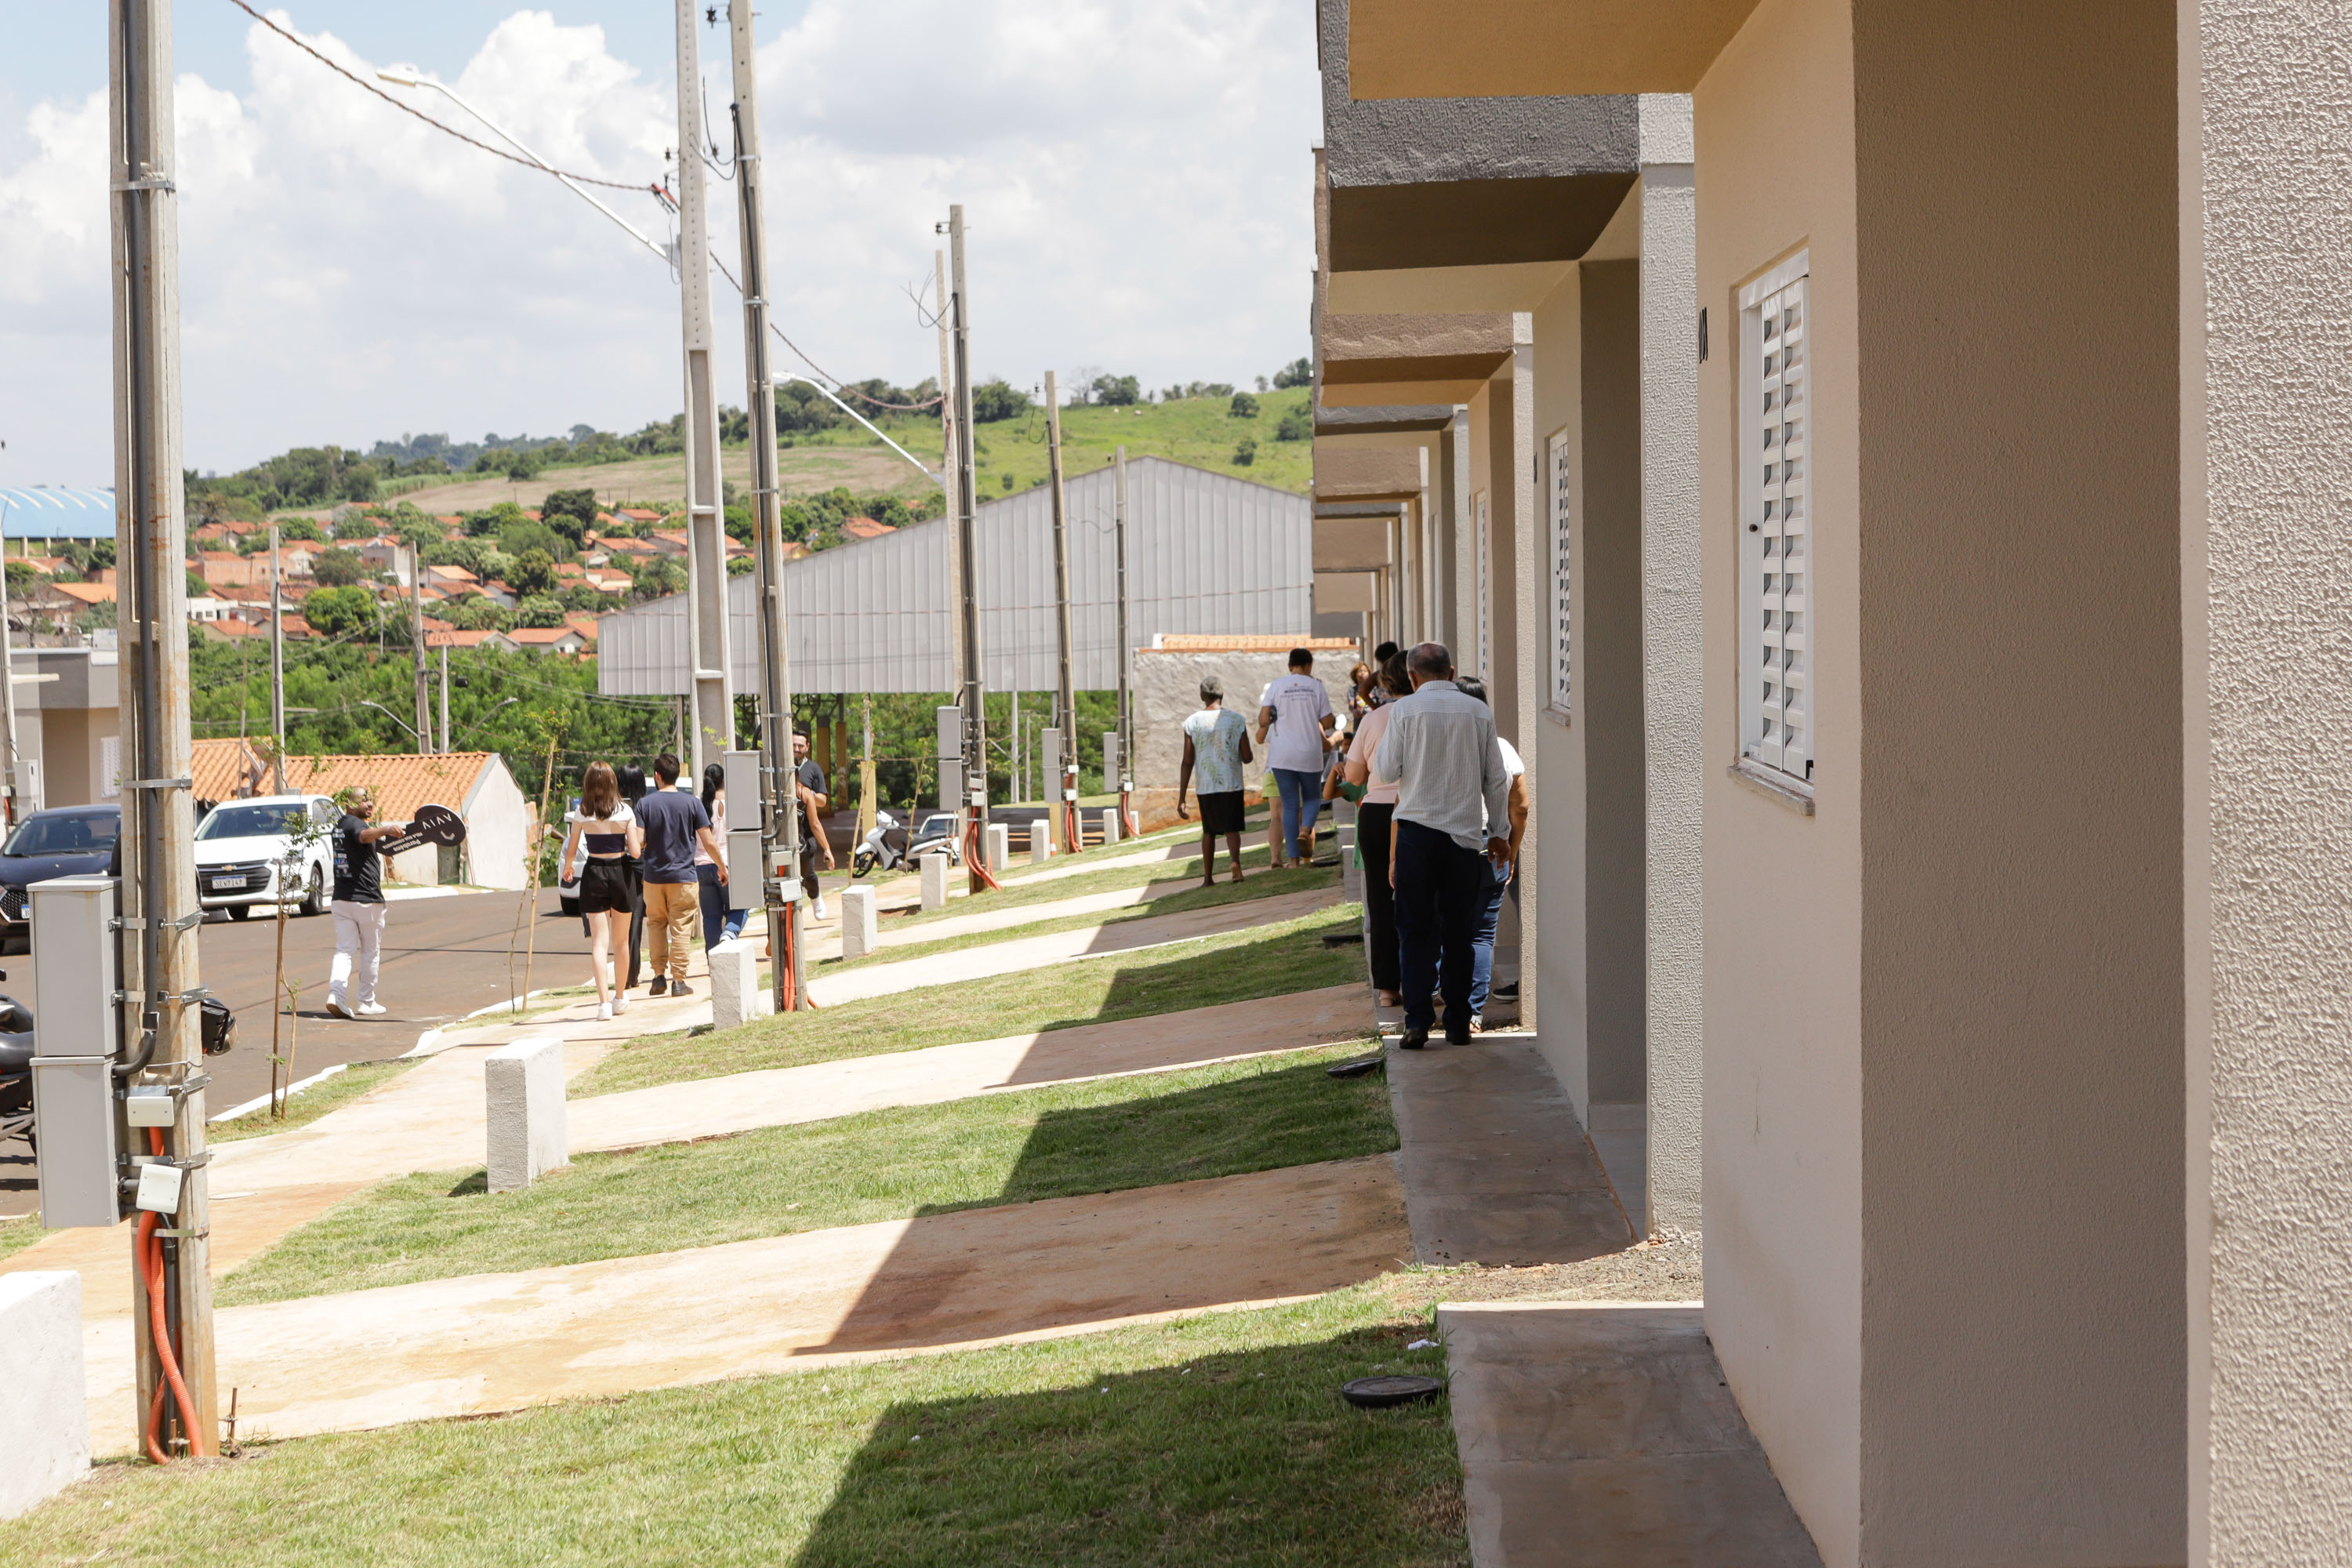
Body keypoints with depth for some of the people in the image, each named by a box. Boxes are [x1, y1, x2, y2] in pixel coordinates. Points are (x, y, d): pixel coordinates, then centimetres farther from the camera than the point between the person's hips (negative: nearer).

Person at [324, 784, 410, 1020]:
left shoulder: (339, 826, 15)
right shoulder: (354, 824, -13)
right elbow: (365, 835, -39)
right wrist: (386, 829, -57)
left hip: (341, 899, 7)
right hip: (367, 899, -7)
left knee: (344, 950, 1)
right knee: (370, 952, 7)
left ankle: (336, 993, -19)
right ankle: (366, 1002, 14)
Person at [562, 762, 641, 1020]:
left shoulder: (582, 814, -3)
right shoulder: (625, 812, -5)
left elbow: (571, 852, 3)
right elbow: (635, 851, -9)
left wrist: (567, 870, 24)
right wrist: (641, 842, 14)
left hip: (593, 873, -1)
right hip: (620, 872, 1)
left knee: (599, 941, -2)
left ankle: (604, 1001, -14)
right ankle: (620, 998, 28)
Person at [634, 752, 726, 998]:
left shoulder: (645, 804, -4)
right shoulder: (691, 803, -4)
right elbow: (709, 842, -4)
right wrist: (722, 866, 10)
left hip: (654, 876, 1)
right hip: (683, 876, -1)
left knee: (656, 924, 16)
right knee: (681, 929, 3)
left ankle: (659, 976, 11)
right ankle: (678, 980, 1)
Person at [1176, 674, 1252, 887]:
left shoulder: (1192, 723, -1)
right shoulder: (1237, 720, -2)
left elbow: (1187, 763, -3)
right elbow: (1247, 757, -1)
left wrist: (1181, 798, -1)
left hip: (1205, 787, 1)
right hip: (1232, 785, -1)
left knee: (1209, 830, 16)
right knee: (1232, 828, 2)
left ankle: (1208, 877, 18)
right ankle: (1235, 860, -26)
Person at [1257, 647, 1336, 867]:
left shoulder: (1276, 686, 1)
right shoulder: (1316, 686, 2)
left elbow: (1263, 719, -6)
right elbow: (1327, 722, 3)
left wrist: (1262, 733, 15)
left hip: (1282, 756, 0)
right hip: (1310, 754, 0)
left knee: (1290, 805, 5)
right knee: (1312, 797, 18)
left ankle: (1293, 857, 1)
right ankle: (1306, 831, -13)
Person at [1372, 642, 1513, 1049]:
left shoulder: (1406, 710, -4)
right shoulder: (1479, 711, 4)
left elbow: (1387, 772, -4)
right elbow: (1496, 779, 8)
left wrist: (1379, 749, 17)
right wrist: (1499, 833, 18)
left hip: (1416, 831, -2)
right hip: (1465, 832, 2)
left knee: (1415, 930, 3)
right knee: (1459, 933, 9)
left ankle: (1418, 1021, -6)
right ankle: (1458, 1024, 10)